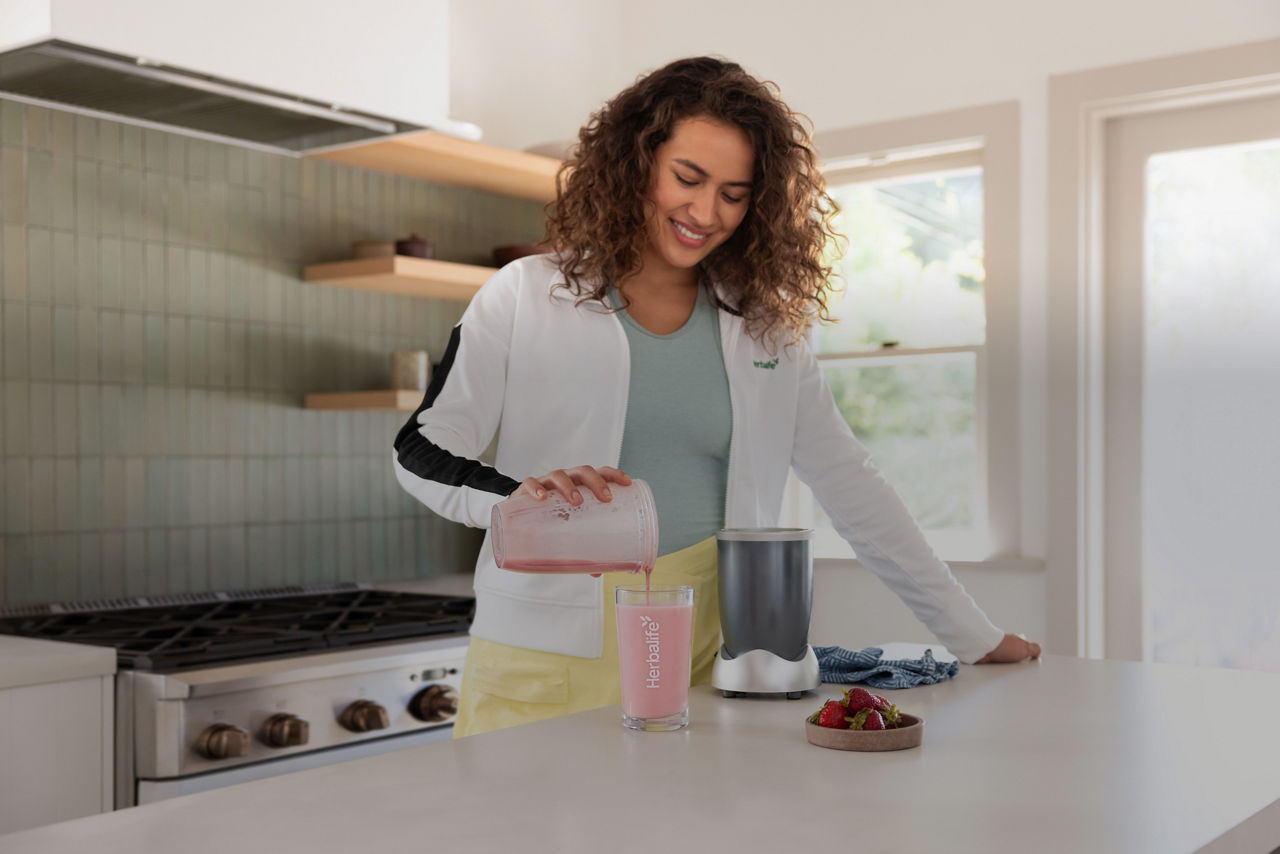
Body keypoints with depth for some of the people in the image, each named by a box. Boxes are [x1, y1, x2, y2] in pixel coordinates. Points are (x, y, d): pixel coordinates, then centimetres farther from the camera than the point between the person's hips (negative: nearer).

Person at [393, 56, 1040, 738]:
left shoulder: (764, 324, 7)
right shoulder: (529, 297, 0)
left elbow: (849, 483, 11)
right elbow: (422, 451, -2)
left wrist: (974, 636, 11)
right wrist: (523, 495, -24)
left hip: (703, 652, 2)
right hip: (547, 654, -2)